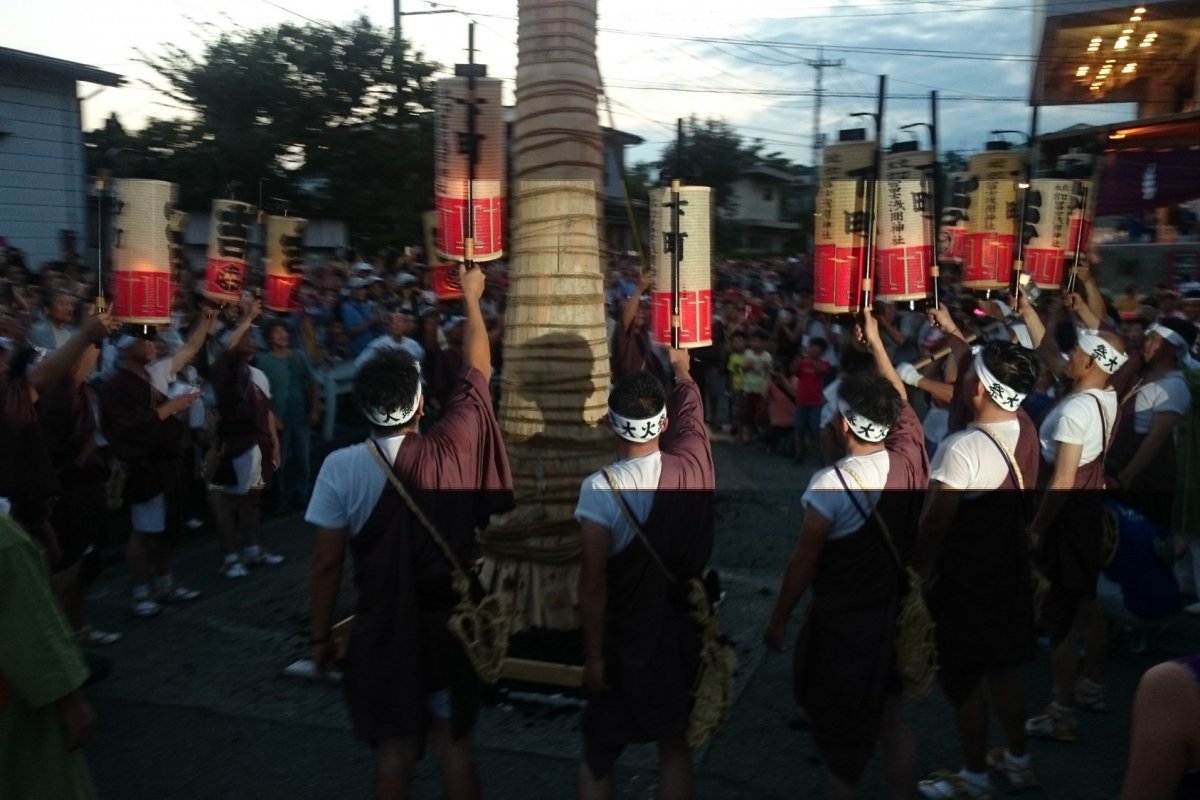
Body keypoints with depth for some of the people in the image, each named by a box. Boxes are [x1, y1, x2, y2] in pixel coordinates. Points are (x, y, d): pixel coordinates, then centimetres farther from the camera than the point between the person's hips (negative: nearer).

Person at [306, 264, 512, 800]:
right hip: (451, 620, 1)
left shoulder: (341, 468, -16)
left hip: (383, 629, -1)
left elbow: (327, 564, -11)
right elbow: (478, 370, 1)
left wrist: (321, 637, 2)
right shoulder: (452, 448, -14)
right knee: (454, 742, 13)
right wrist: (472, 299, 14)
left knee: (395, 748, 13)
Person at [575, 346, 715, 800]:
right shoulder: (694, 466, -11)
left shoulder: (601, 487, -22)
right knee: (675, 745, 19)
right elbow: (691, 406, 11)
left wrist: (593, 655, -8)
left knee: (598, 755, 14)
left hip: (625, 643, -3)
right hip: (684, 635, 4)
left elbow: (593, 583, -19)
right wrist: (681, 369, 31)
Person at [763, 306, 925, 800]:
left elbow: (803, 565, -17)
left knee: (840, 725, 14)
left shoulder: (830, 485, -25)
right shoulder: (911, 459, -10)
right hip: (897, 612, 6)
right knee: (893, 716, 20)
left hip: (843, 621, -5)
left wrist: (778, 621, -3)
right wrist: (875, 342, 18)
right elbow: (901, 401, 9)